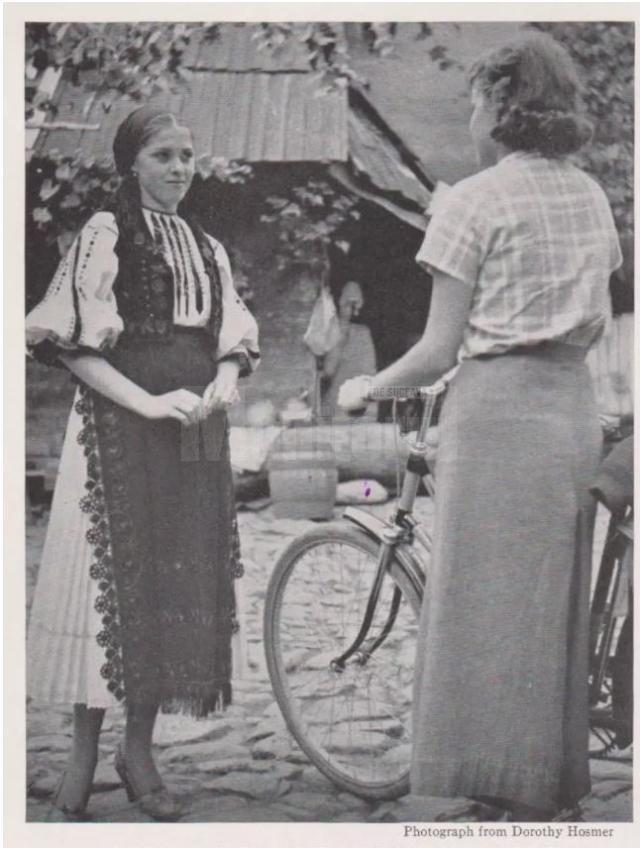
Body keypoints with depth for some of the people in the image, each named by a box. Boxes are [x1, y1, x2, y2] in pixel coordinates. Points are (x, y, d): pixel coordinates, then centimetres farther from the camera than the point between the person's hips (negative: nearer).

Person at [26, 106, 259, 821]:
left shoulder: (208, 248, 17)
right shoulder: (105, 234, 0)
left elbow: (232, 339, 16)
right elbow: (71, 341, -9)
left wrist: (223, 382, -6)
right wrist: (148, 401, -18)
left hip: (196, 430, 6)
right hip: (120, 423, -5)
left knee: (181, 580, 4)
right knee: (113, 575, -6)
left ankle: (139, 749, 14)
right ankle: (82, 759, 3)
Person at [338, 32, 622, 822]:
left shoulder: (473, 200, -9)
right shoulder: (591, 196, 11)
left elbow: (439, 350, -9)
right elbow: (597, 319, 15)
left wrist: (366, 387, 7)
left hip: (496, 410, -7)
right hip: (575, 409, 7)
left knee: (488, 606, 2)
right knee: (556, 606, 14)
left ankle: (501, 793, 9)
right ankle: (556, 784, 23)